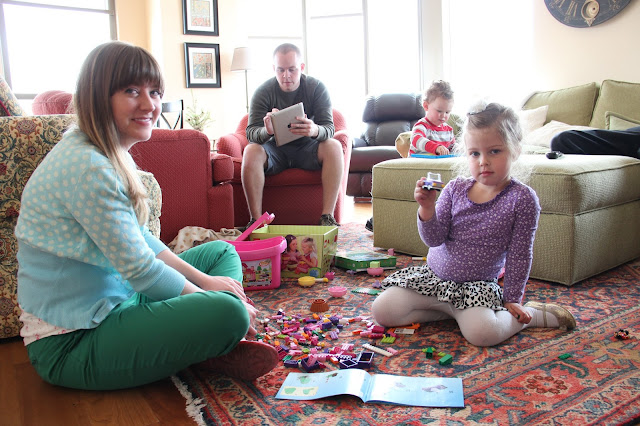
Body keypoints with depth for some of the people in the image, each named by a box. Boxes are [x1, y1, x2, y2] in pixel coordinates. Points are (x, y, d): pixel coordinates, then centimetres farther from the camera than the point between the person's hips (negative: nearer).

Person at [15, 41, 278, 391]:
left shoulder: (114, 154, 7)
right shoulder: (88, 167, -25)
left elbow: (141, 240, 10)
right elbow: (140, 269, -23)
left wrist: (203, 280, 2)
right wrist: (207, 295, -10)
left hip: (114, 300, 11)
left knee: (221, 252, 16)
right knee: (227, 313, -29)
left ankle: (216, 349, -3)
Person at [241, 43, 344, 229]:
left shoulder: (316, 88, -8)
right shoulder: (264, 92, -9)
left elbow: (329, 128, -17)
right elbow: (251, 133, -17)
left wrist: (315, 130, -43)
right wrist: (267, 131, -42)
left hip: (307, 147, 0)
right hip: (275, 148, 0)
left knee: (334, 147, -29)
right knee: (250, 151, -30)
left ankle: (327, 216, -28)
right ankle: (256, 219, -27)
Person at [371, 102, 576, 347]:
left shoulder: (522, 198, -10)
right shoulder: (455, 189, -1)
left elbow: (519, 255, -4)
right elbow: (434, 239, -3)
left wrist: (512, 299, -2)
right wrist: (427, 209, -21)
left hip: (479, 284, -4)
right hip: (432, 274, 4)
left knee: (482, 333, -32)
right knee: (382, 311, -10)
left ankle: (534, 314, 2)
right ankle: (454, 311, 6)